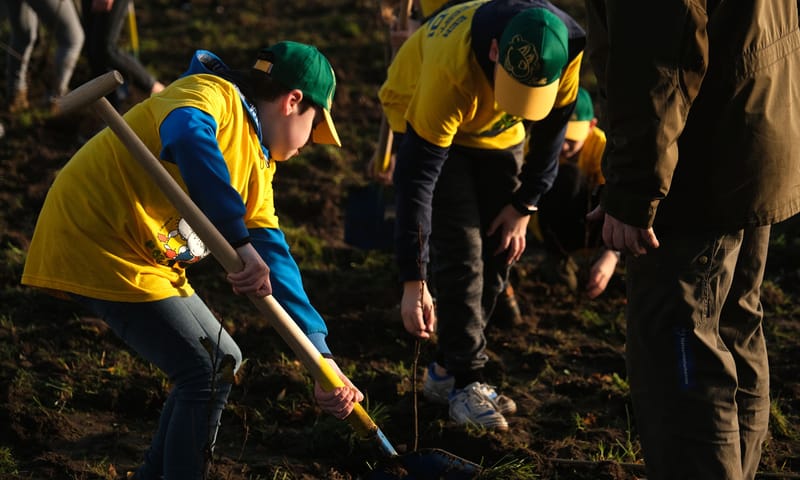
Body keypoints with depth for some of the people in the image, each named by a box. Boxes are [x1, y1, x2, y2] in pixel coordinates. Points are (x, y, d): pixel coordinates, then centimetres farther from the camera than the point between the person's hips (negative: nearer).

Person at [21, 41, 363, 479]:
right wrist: (239, 241, -42)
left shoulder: (258, 165, 15)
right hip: (99, 242, -10)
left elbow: (274, 263, 9)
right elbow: (188, 136, -38)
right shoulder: (214, 96, -13)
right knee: (206, 376, -9)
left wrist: (321, 359, 1)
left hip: (146, 257, 10)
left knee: (223, 361, 17)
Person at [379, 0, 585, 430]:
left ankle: (448, 369, 15)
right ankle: (466, 382, -4)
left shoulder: (566, 51, -30)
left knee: (499, 252, 2)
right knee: (461, 254, -14)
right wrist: (414, 282, -42)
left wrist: (525, 205, -9)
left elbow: (551, 127, -9)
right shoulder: (451, 71, -44)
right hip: (421, 117, -5)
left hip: (498, 132, 5)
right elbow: (416, 176, -41)